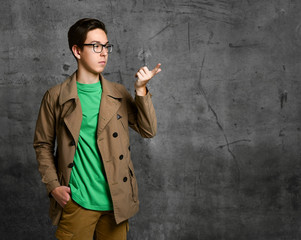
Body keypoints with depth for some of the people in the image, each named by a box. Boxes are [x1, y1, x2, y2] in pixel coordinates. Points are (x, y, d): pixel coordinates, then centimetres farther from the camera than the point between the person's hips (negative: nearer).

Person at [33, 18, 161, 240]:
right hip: (75, 202, -2)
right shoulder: (56, 97, -2)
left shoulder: (118, 94, 5)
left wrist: (141, 90, -13)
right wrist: (53, 186, -5)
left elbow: (149, 130, -1)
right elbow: (43, 145, 4)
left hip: (115, 202, 3)